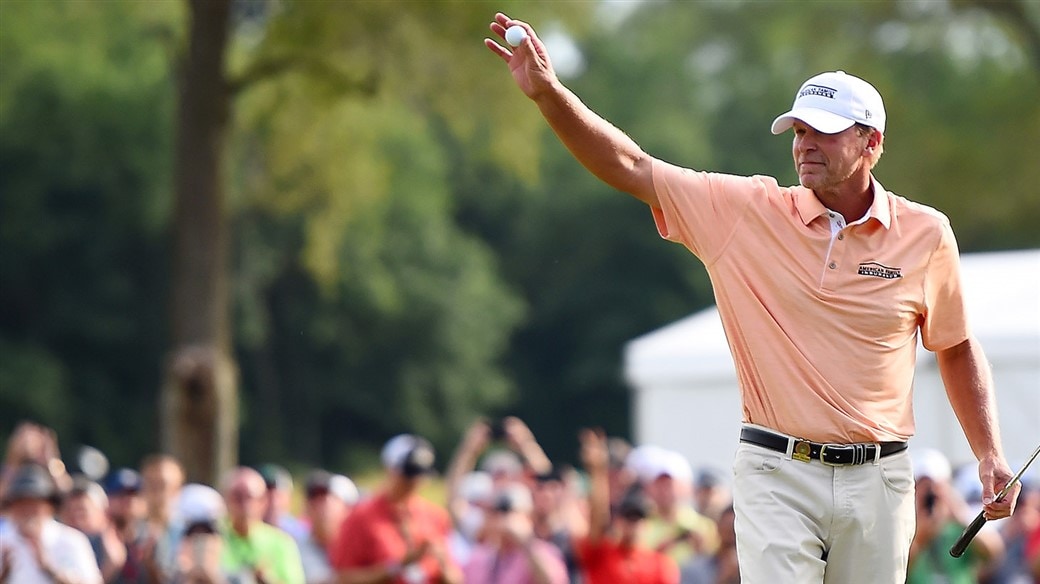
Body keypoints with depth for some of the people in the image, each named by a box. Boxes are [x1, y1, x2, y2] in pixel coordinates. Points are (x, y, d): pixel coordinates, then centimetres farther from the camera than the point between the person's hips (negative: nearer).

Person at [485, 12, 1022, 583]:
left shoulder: (925, 234, 3)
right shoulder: (746, 212, 0)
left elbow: (956, 347, 16)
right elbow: (631, 167, -3)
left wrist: (989, 453, 10)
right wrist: (548, 92, -15)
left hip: (876, 480, 2)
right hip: (777, 476, -2)